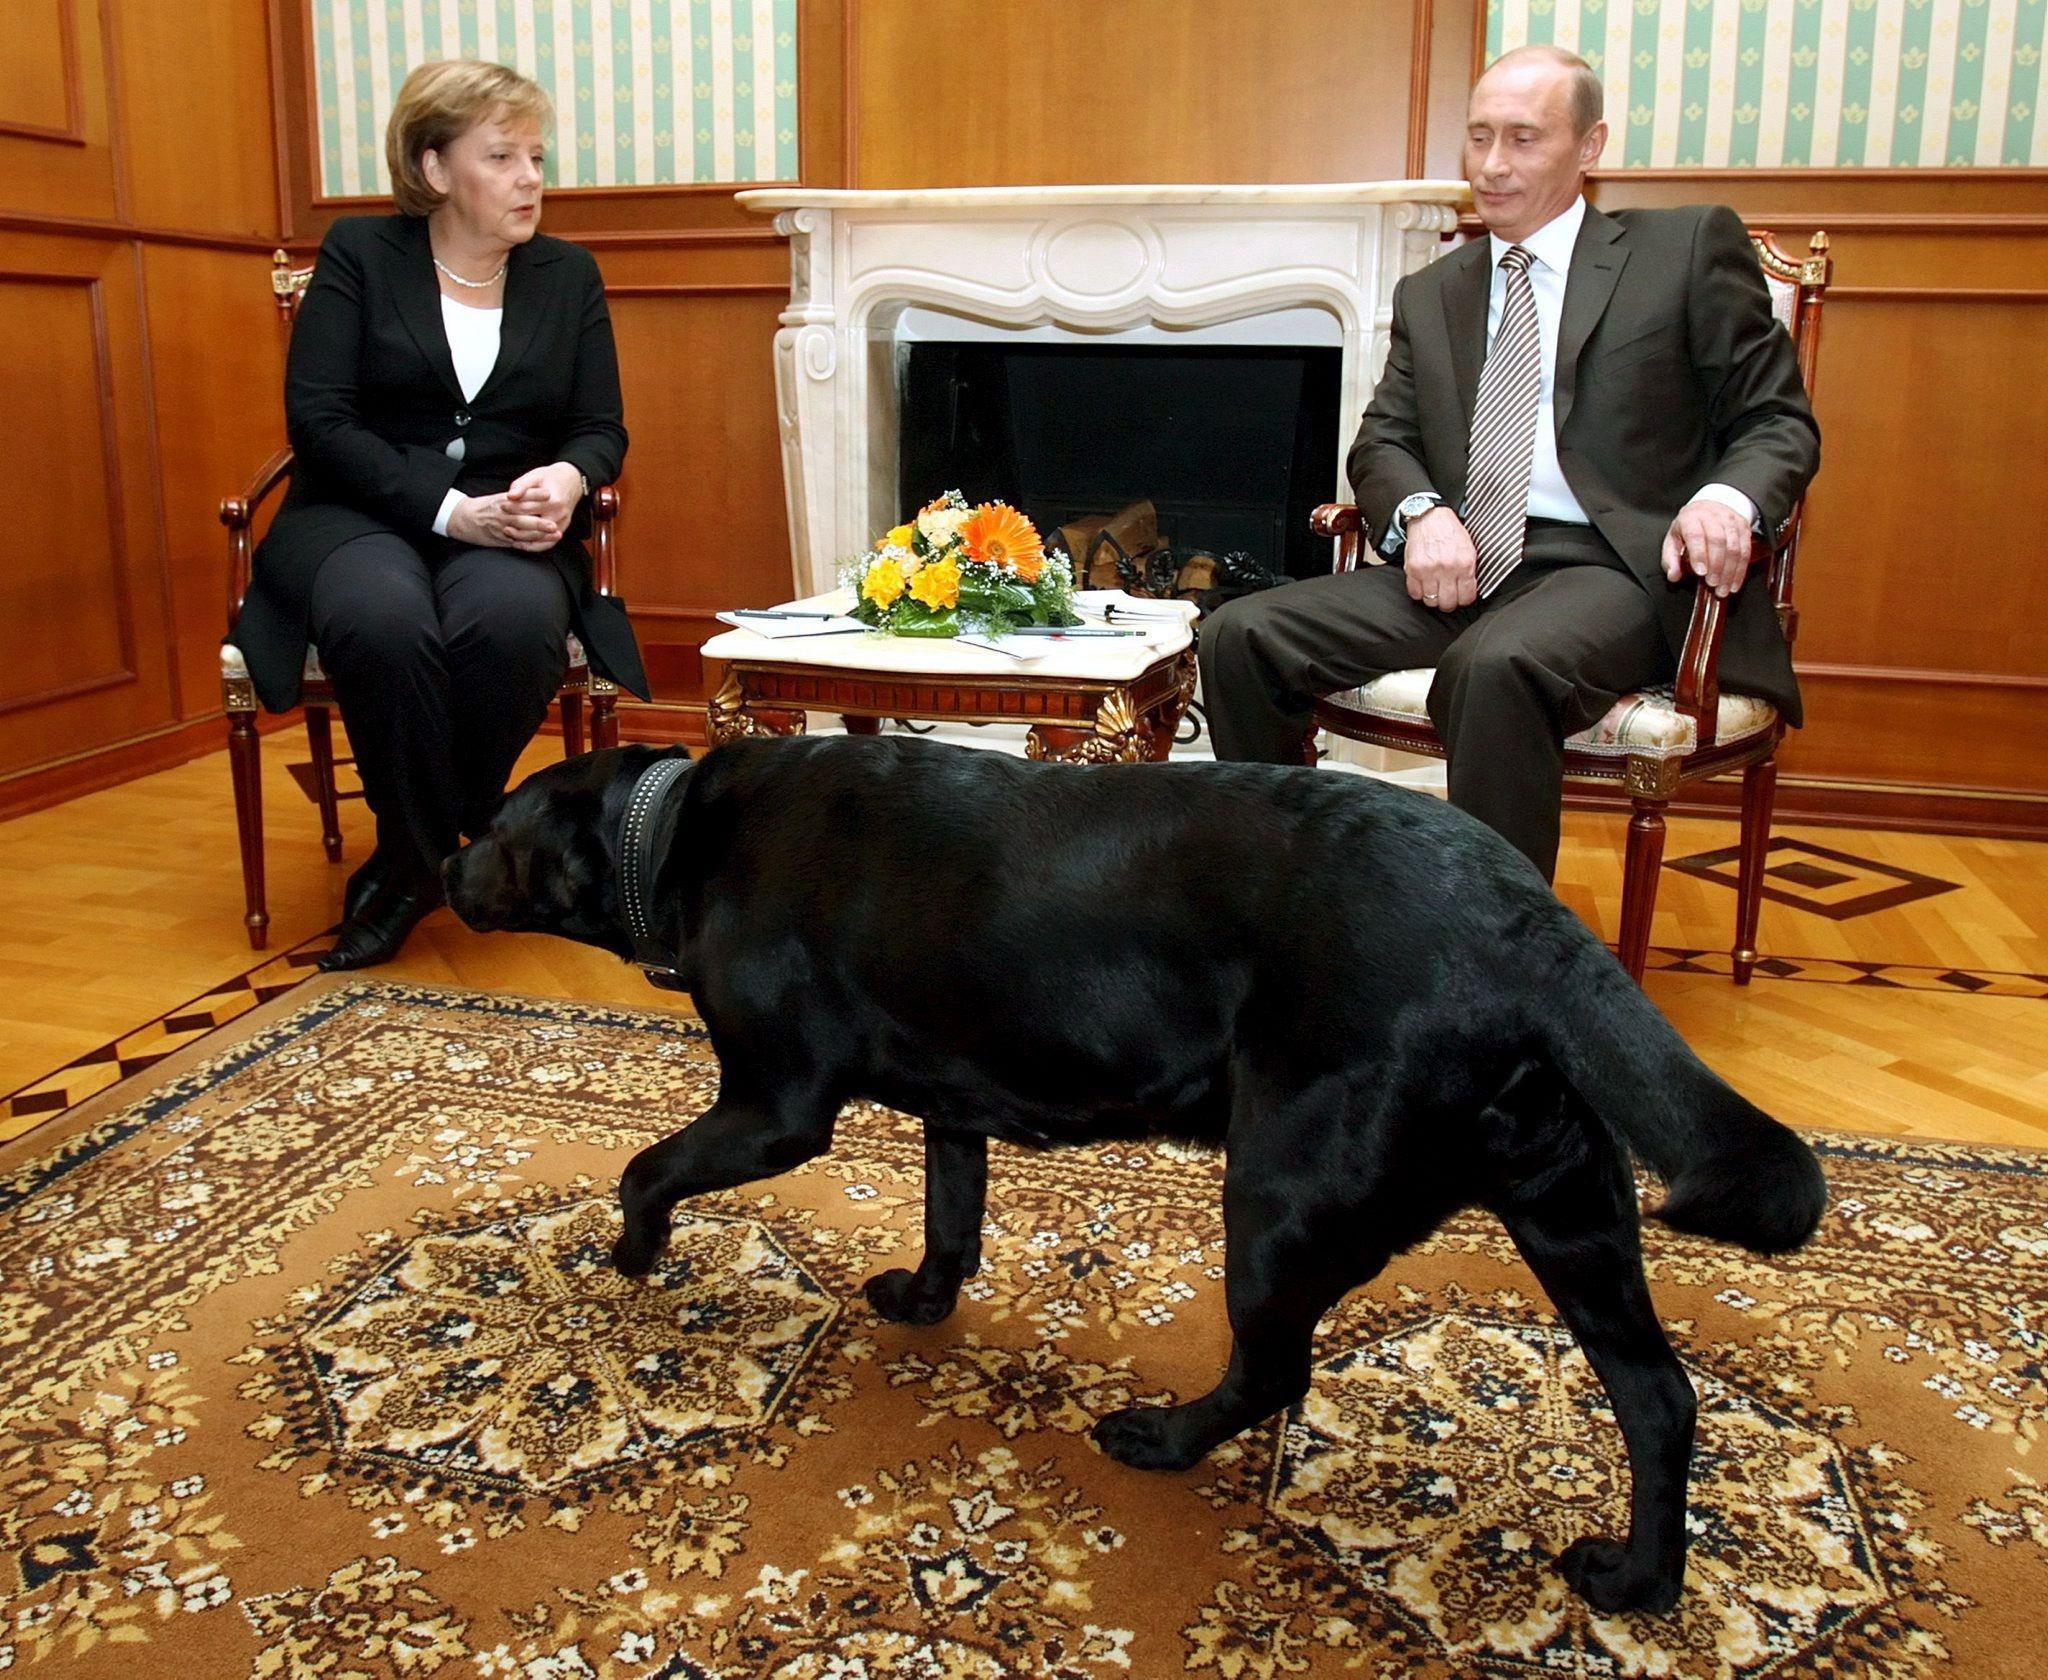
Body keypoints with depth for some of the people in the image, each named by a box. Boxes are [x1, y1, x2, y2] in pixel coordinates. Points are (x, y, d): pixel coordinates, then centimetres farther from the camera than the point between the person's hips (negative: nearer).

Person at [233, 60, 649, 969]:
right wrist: (449, 510, -19)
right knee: (382, 620, -38)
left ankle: (412, 855, -13)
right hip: (360, 518, -1)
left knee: (515, 619, -36)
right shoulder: (359, 253, 4)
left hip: (511, 529, 2)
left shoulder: (569, 273, 12)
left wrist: (568, 478, -16)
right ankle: (419, 850, -15)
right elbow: (318, 418, -6)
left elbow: (603, 430, 10)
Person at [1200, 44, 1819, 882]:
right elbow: (1382, 442, 17)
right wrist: (1421, 511, -8)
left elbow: (1778, 421, 7)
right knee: (1239, 637, -16)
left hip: (1612, 568, -4)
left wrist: (1729, 498, -17)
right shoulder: (1430, 293, 22)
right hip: (1460, 566, 5)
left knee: (1497, 666, -38)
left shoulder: (1688, 247, 8)